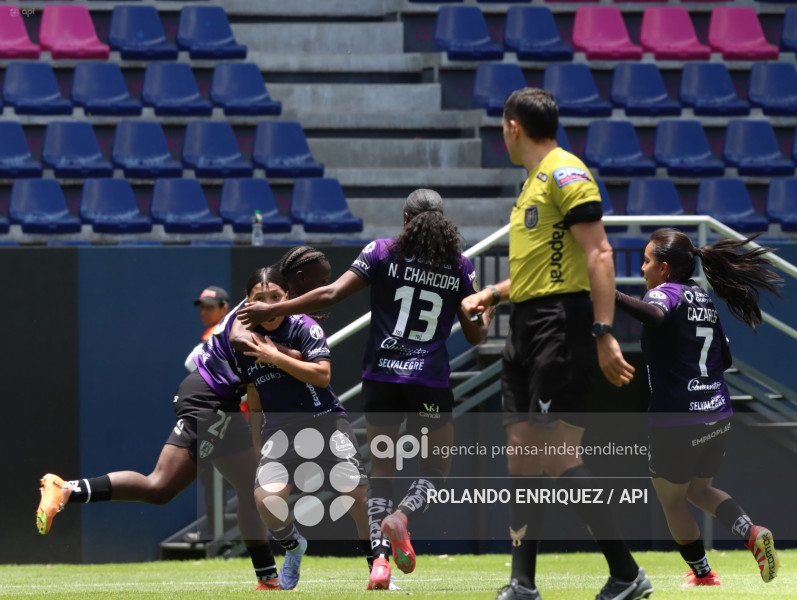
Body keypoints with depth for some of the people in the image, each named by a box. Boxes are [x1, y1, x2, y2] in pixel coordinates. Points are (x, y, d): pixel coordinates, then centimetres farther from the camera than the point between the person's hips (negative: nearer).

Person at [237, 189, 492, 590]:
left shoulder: (383, 252, 1)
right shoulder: (459, 266, 4)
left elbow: (332, 294, -7)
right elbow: (475, 334, 7)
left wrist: (272, 311, -2)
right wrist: (487, 314, 24)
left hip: (381, 376, 1)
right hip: (431, 382, -1)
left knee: (381, 469, 12)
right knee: (435, 468, 14)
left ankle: (380, 557, -6)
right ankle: (401, 515, -19)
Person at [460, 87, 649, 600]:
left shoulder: (566, 173, -9)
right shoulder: (535, 181, 21)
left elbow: (598, 254, -17)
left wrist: (604, 334, -23)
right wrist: (492, 294, 29)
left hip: (562, 326, -10)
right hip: (528, 327, 10)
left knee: (557, 454, -14)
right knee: (522, 453, 6)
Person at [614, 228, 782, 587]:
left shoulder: (665, 292, -10)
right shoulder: (704, 299, 14)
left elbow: (655, 315, -36)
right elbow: (725, 359, 18)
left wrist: (610, 295, -46)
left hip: (678, 420, -8)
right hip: (718, 416, 8)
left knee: (671, 500, 12)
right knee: (699, 490, 25)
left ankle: (703, 575, 17)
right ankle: (752, 533, 2)